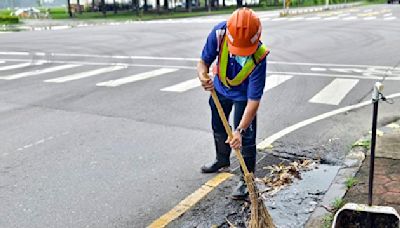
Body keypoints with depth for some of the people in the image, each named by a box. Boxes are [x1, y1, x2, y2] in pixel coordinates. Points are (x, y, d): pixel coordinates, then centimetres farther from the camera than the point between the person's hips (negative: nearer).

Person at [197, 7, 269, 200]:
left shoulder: (258, 58, -41)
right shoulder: (219, 33, -34)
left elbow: (253, 100, -38)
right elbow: (204, 61, -20)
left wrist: (240, 130, -45)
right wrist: (203, 76, -44)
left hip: (243, 94, -4)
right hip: (220, 88, 5)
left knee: (246, 137, -9)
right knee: (218, 126, 22)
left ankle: (247, 179, 9)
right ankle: (222, 161, 47)